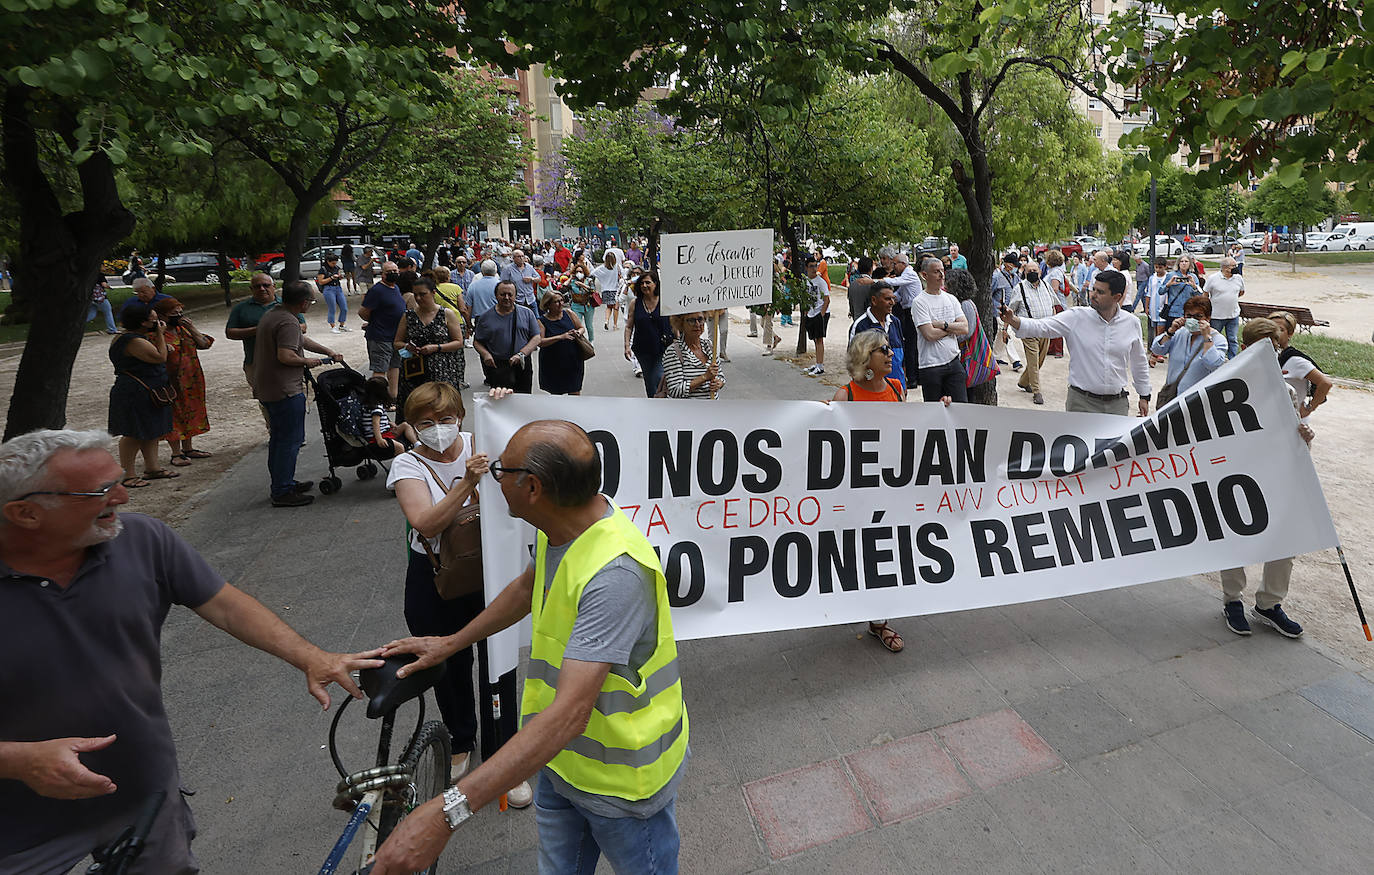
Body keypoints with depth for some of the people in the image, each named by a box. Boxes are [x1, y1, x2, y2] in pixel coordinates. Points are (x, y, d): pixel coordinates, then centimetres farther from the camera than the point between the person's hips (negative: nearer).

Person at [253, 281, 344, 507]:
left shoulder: (272, 314, 14)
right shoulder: (288, 322, -20)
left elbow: (301, 340, 24)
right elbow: (285, 356, -29)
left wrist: (328, 351, 23)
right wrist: (308, 362, -12)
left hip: (266, 387, 11)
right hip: (285, 391, -11)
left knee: (278, 438, 19)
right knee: (290, 440, -3)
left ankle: (282, 483, 30)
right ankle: (282, 492, 1)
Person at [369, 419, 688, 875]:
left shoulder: (615, 573, -37)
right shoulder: (558, 526, -8)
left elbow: (569, 713, -41)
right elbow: (528, 587, 14)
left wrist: (447, 811, -43)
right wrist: (450, 643, 17)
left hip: (624, 778, -7)